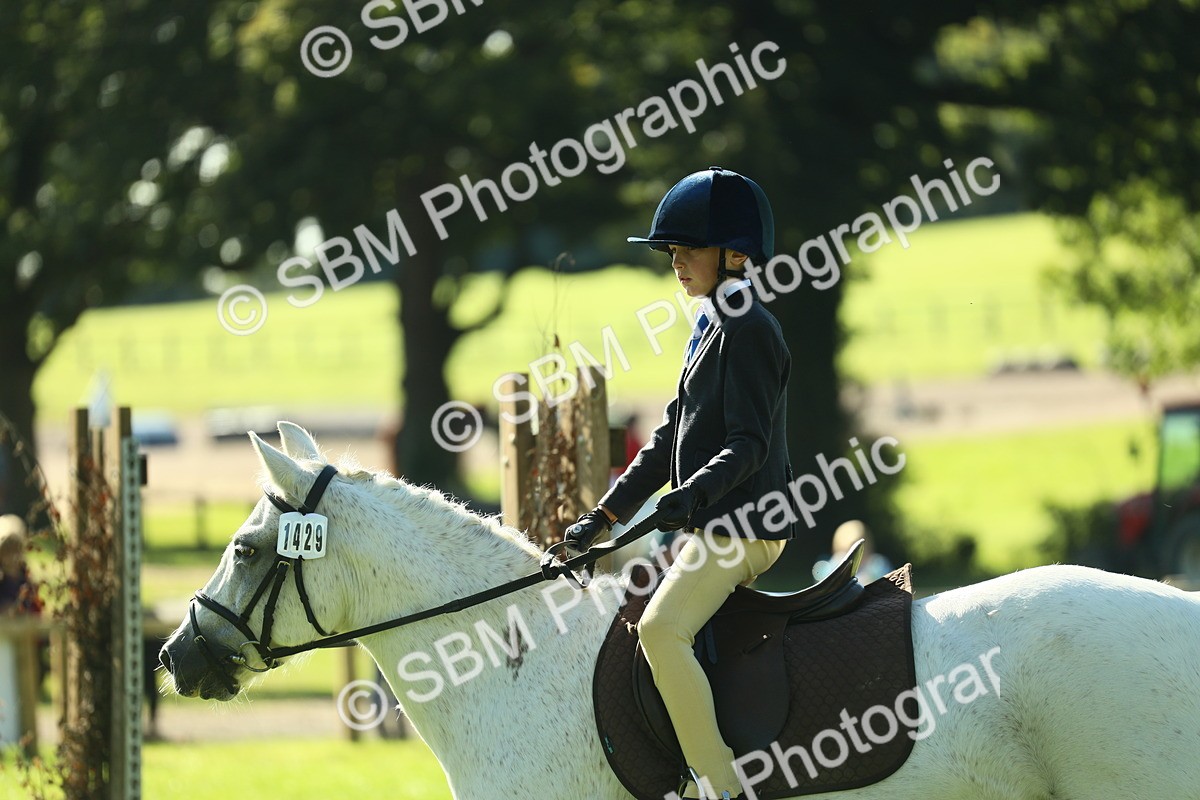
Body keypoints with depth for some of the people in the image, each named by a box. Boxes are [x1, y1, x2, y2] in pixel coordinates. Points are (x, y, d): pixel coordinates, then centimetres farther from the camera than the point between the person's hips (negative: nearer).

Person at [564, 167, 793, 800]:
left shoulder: (747, 329, -12)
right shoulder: (711, 332, 19)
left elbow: (749, 443, -21)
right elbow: (670, 439, 21)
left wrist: (694, 494, -36)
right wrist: (604, 517, 16)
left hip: (743, 526, -11)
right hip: (717, 526, 11)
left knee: (661, 627, -27)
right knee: (633, 617, 17)